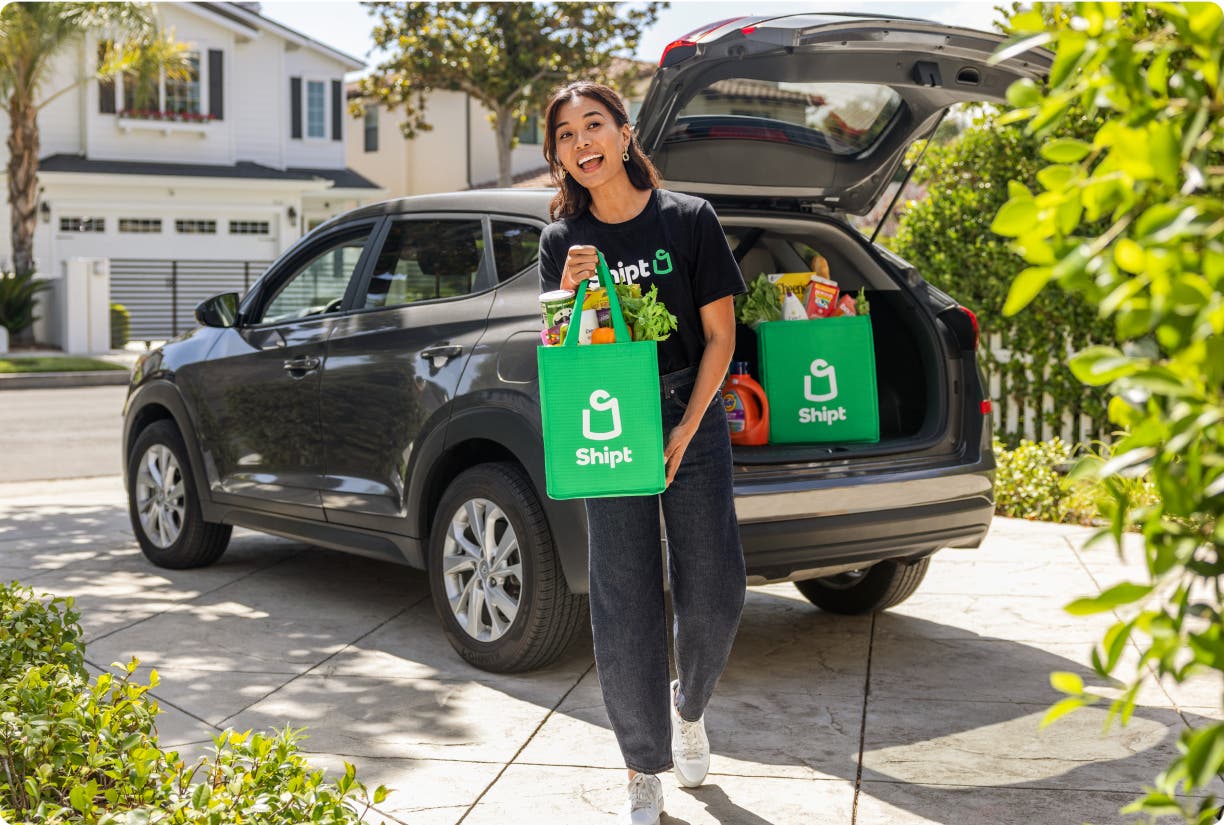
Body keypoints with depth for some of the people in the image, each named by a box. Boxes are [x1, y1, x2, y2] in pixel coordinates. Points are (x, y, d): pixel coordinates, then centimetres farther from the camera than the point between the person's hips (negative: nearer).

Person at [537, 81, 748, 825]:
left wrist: (684, 433, -9)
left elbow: (719, 336, -2)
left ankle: (690, 706, 34)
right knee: (625, 608, -2)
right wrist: (570, 294, -16)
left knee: (714, 597, 0)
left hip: (693, 419, -1)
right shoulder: (563, 240, 3)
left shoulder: (690, 219, -3)